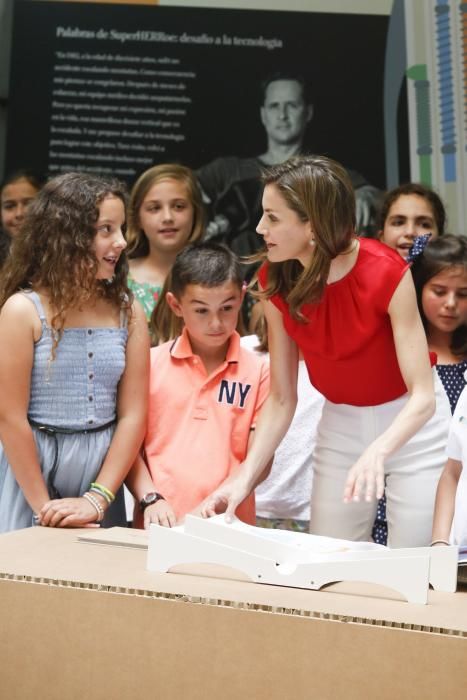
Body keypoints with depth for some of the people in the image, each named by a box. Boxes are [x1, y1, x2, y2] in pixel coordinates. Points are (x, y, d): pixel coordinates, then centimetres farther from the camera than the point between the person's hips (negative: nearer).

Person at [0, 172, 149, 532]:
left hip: (101, 470, 4)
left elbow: (133, 414, -1)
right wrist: (44, 506, -10)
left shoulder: (128, 312, 1)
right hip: (32, 467, -3)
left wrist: (97, 500, -8)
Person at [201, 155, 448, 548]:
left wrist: (378, 451, -44)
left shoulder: (386, 272, -25)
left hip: (410, 427, -3)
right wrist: (245, 477, -18)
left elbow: (423, 395, -26)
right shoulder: (276, 281, -13)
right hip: (339, 428, 4)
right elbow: (282, 399, -8)